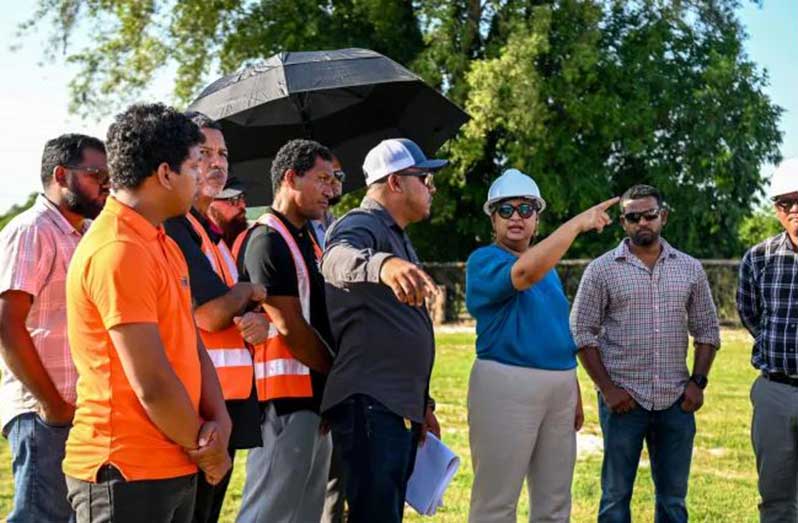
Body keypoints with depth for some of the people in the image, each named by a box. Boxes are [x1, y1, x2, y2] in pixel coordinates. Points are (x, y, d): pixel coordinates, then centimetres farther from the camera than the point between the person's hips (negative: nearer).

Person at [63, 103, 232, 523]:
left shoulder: (162, 244, 13)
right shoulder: (118, 251, -18)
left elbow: (192, 346, 12)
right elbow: (152, 384, -21)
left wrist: (219, 420, -4)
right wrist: (204, 449, -7)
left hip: (174, 468, 9)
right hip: (126, 472, -9)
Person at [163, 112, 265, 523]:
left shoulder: (213, 234, 18)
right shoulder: (170, 229, -11)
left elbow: (251, 308, 19)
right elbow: (207, 315, -18)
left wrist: (259, 321, -5)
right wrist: (248, 293, 2)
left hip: (229, 399, 9)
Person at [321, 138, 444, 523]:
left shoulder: (396, 237, 23)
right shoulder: (359, 226, -8)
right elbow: (338, 260, -35)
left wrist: (423, 403, 27)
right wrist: (383, 265, -57)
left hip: (402, 407, 10)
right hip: (369, 404, -10)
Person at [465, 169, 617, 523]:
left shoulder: (548, 266, 17)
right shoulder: (484, 261, -6)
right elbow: (524, 273, -29)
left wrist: (575, 393, 20)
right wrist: (577, 224, -25)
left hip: (560, 387, 8)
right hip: (506, 386, -7)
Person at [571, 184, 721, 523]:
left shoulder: (690, 269, 7)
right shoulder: (601, 270, -2)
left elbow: (707, 330, 11)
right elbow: (582, 333, -3)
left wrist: (697, 381, 0)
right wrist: (607, 388, -10)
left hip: (676, 401, 3)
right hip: (623, 400, -3)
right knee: (616, 495, 5)